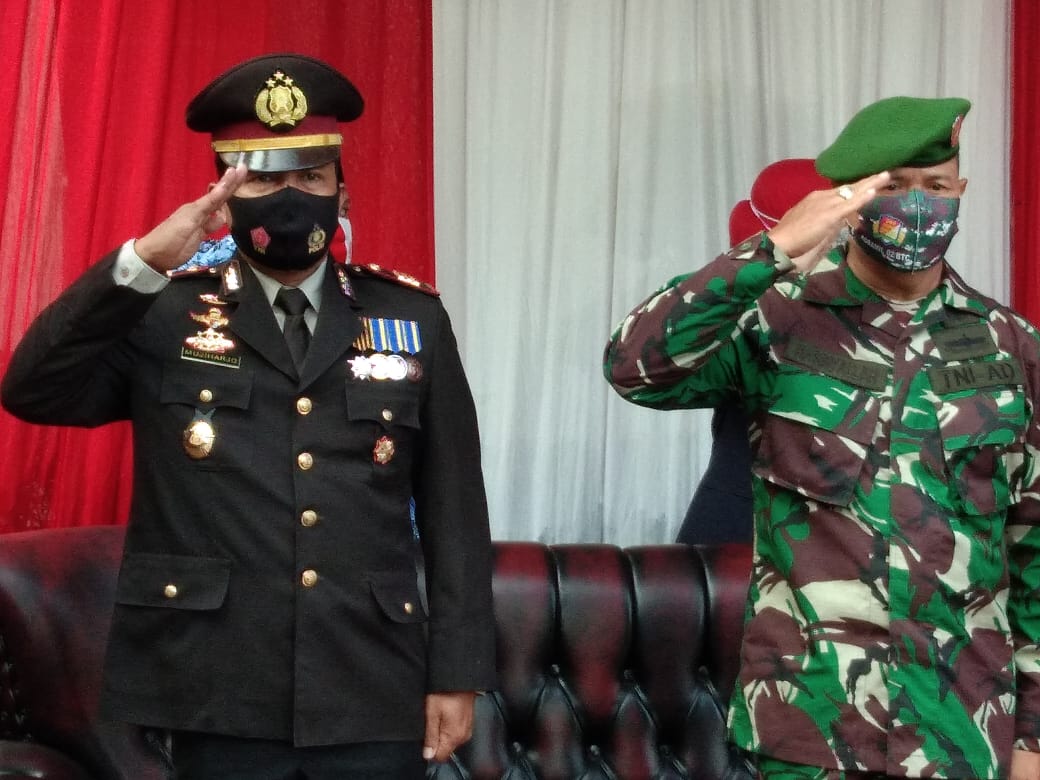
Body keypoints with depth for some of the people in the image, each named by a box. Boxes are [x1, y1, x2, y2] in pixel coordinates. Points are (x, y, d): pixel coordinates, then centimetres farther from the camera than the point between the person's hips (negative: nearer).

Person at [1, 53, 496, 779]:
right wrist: (143, 261, -19)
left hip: (374, 700, 1)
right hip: (222, 700, -1)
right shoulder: (164, 313, 4)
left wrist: (457, 673, 1)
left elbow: (454, 509, 5)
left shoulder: (411, 317, 6)